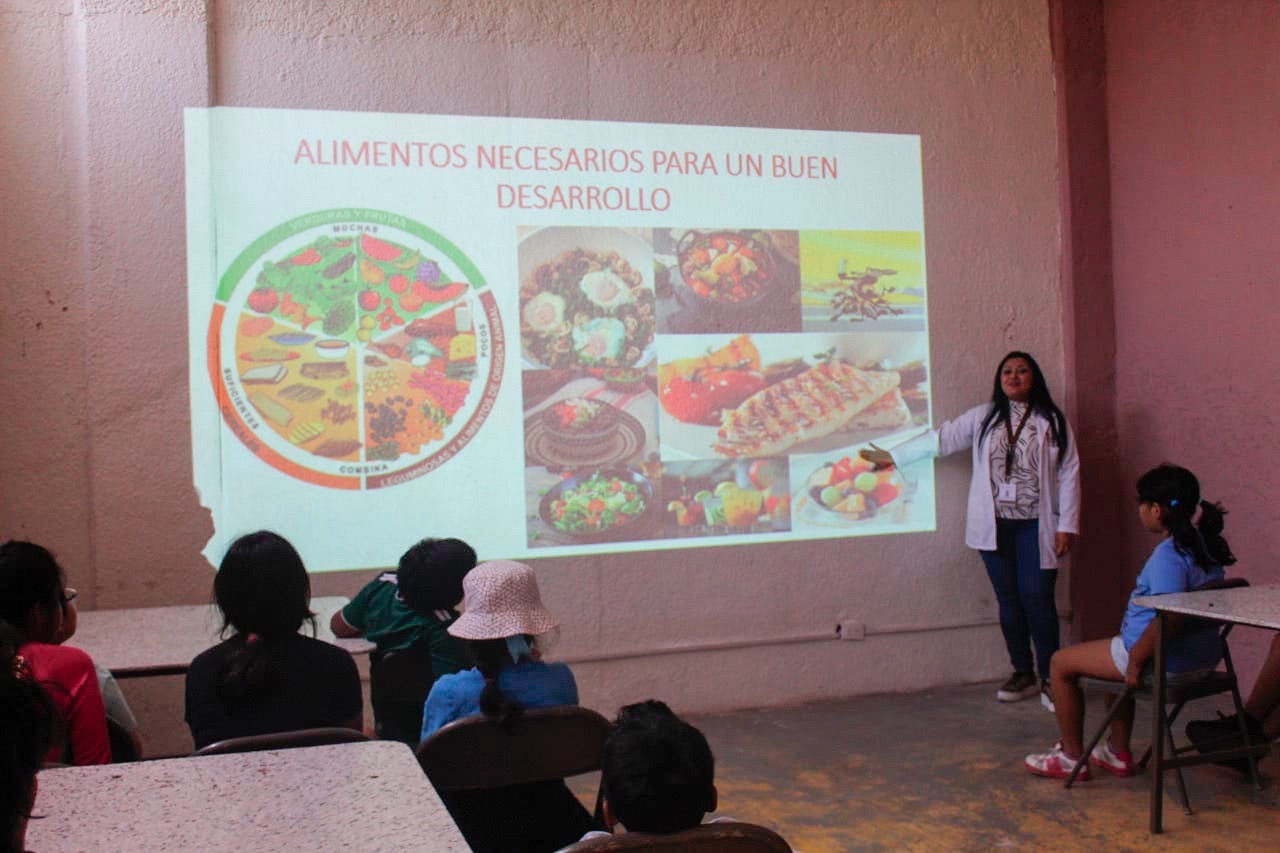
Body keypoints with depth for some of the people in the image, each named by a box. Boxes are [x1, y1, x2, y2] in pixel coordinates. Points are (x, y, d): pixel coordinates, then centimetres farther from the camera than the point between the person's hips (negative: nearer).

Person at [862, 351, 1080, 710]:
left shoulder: (1052, 421, 0)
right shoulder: (983, 418, 8)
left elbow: (1069, 474, -1)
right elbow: (941, 438, 11)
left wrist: (1067, 525, -6)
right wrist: (893, 455, 12)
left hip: (1035, 526, -3)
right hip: (996, 526, 3)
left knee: (1037, 599, -8)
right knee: (1009, 599, 7)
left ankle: (1049, 678, 4)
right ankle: (1023, 674, 19)